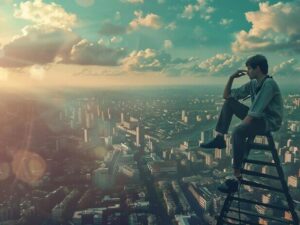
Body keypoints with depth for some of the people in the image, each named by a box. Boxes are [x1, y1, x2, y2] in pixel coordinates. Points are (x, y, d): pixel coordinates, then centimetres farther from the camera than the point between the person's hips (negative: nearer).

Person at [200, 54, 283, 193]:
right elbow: (226, 95, 10)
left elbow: (254, 113, -28)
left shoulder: (268, 84, -20)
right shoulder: (253, 84, 6)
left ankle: (236, 177, -28)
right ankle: (220, 139, 2)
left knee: (238, 132, -35)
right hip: (257, 117, 9)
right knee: (229, 102, 7)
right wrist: (231, 78, -2)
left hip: (270, 122, -9)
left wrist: (239, 127, -21)